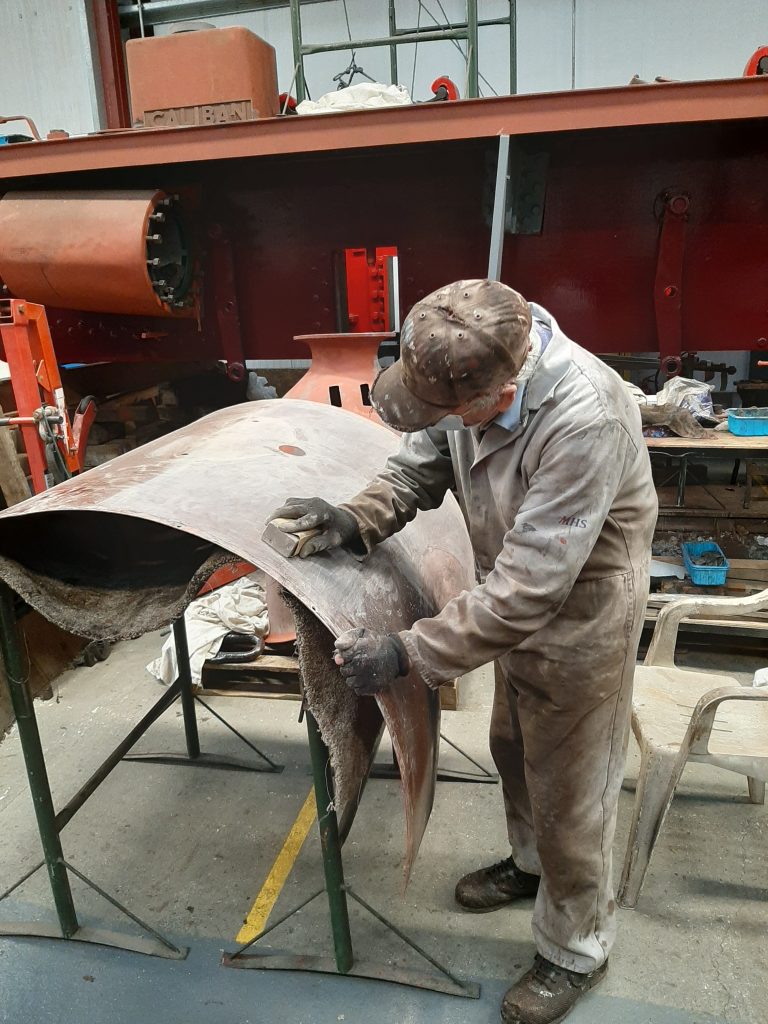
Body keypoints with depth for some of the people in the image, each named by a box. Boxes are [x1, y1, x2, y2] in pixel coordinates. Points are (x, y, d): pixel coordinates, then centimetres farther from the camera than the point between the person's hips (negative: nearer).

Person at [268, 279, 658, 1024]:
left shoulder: (584, 420, -37)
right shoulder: (469, 371, -14)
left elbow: (527, 587, -35)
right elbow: (420, 465, 0)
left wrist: (410, 656, -30)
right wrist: (359, 521, -17)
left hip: (579, 621, -7)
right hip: (516, 604, 7)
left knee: (568, 795, 12)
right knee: (513, 749, 27)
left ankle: (574, 952, 41)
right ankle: (531, 863, 57)